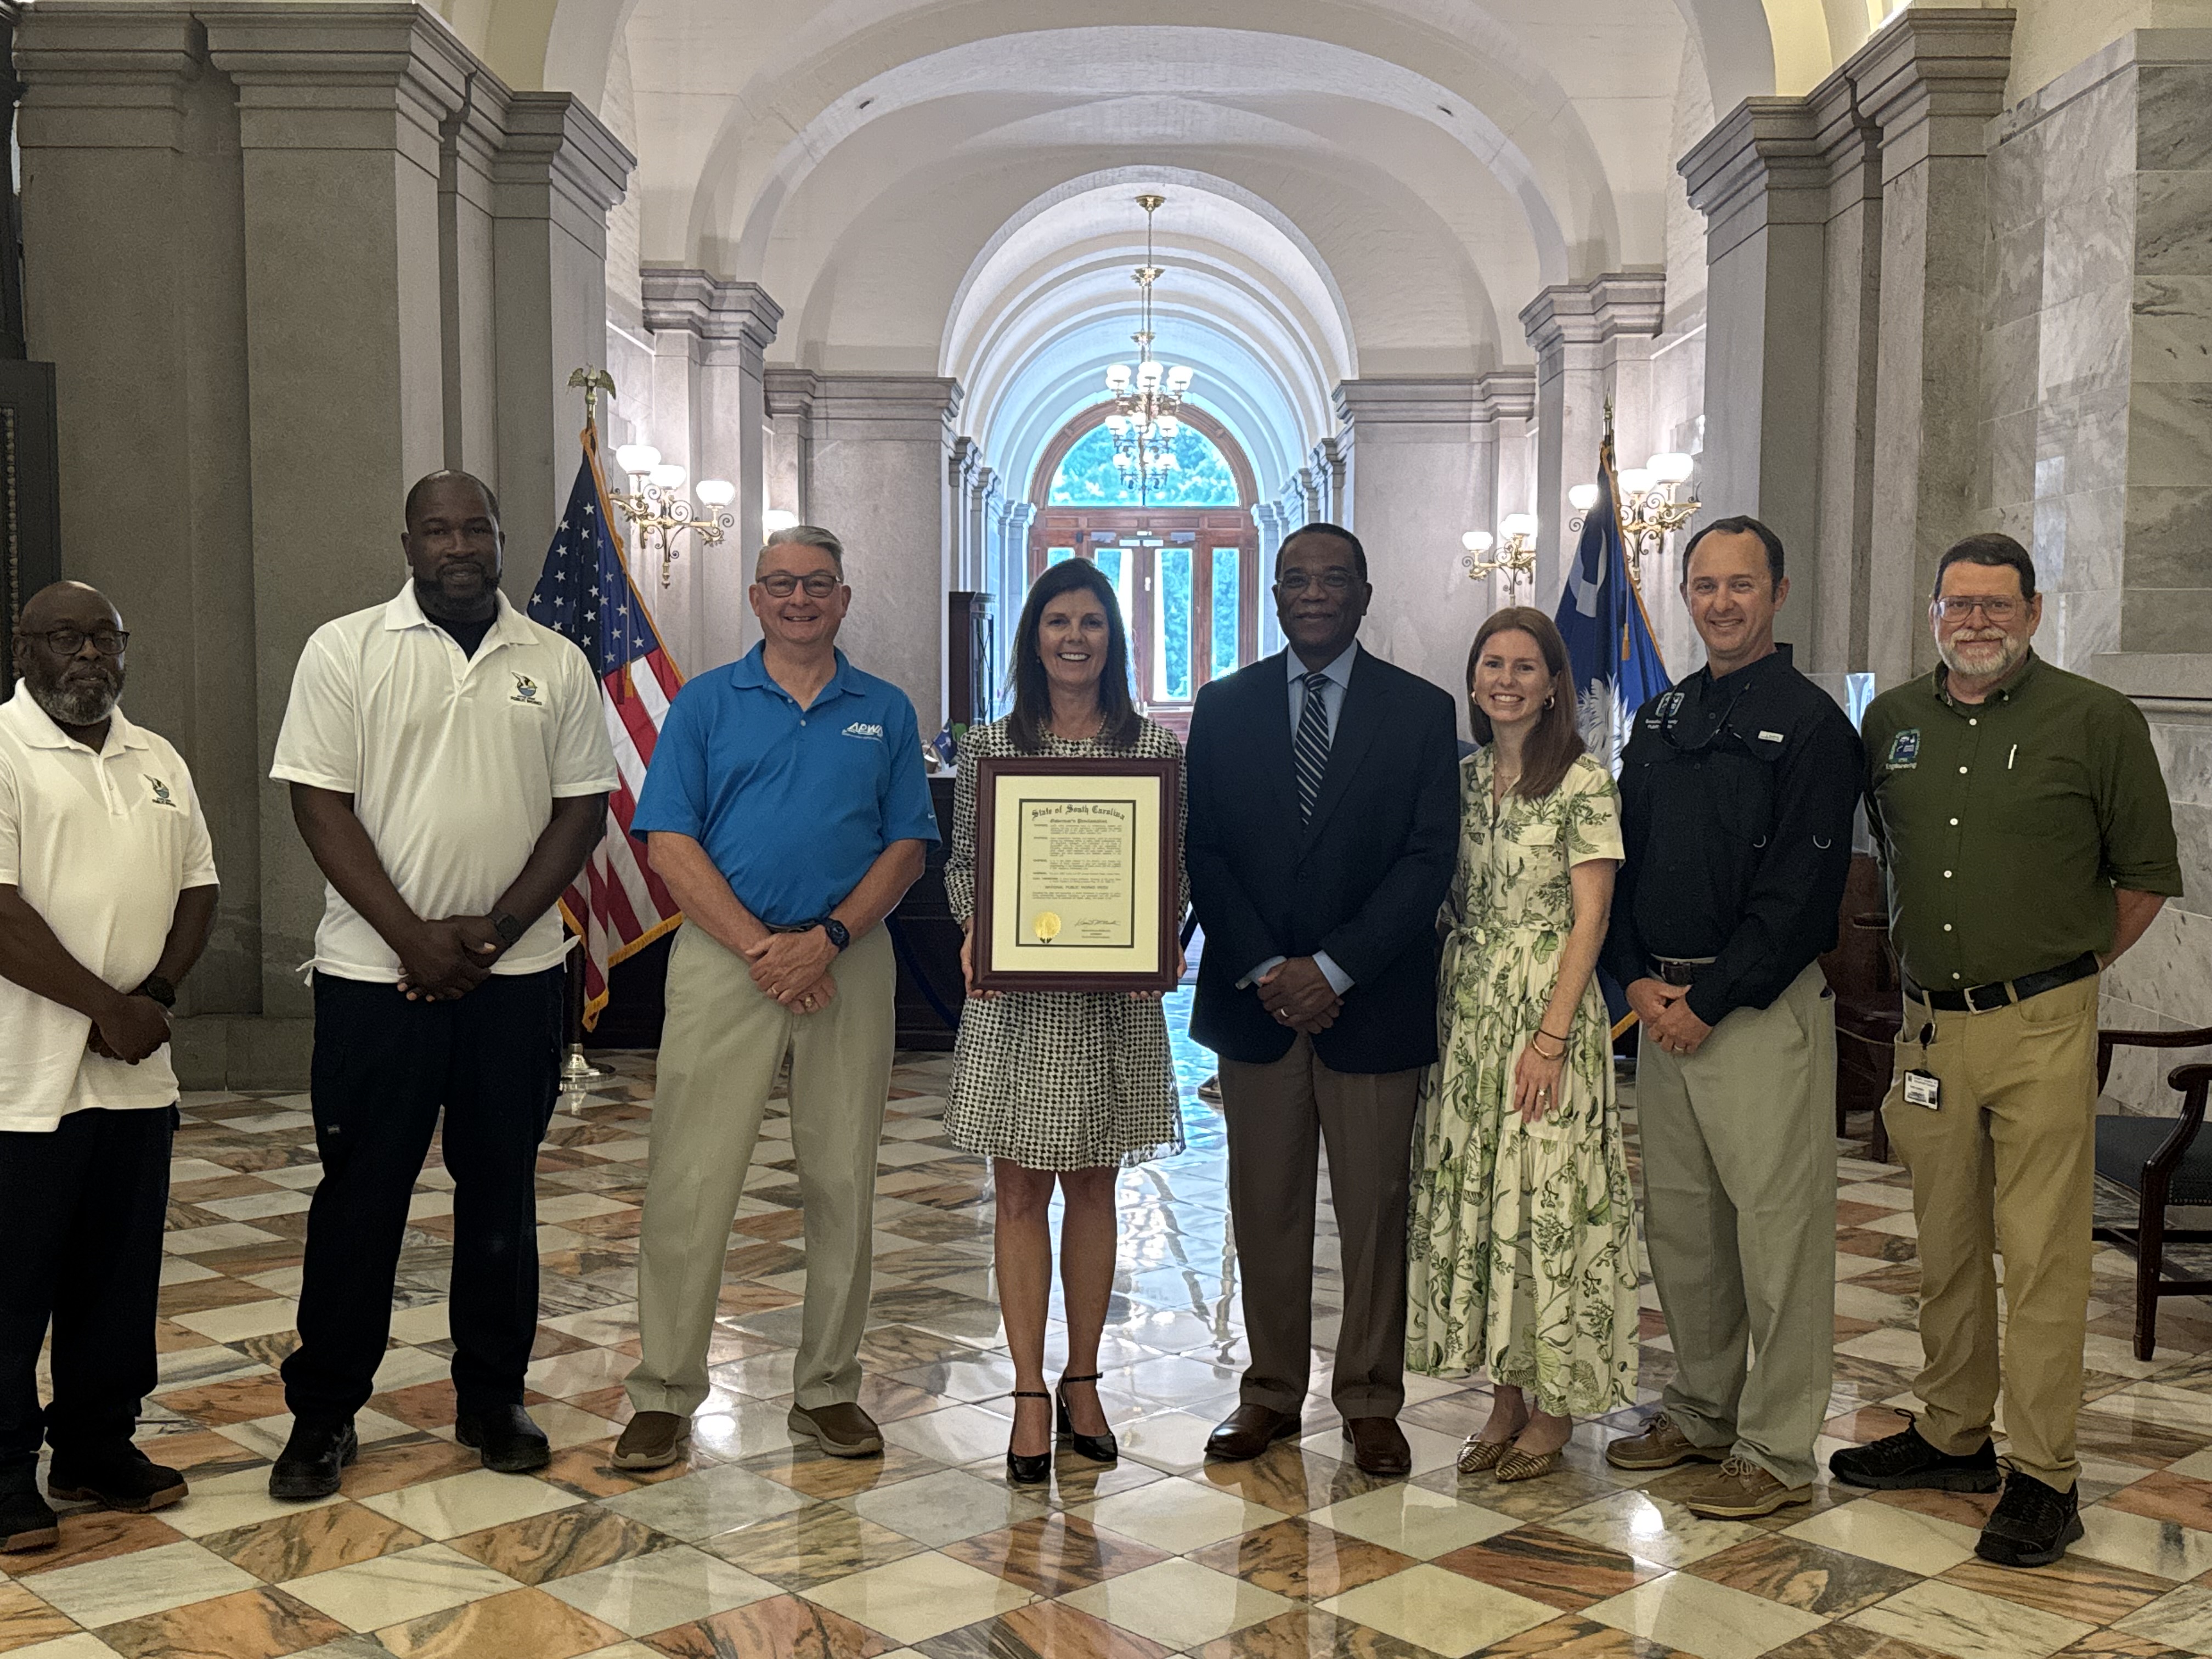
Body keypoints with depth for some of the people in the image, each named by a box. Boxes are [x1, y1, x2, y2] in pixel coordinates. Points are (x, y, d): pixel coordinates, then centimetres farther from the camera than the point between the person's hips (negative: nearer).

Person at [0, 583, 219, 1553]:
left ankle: (99, 1451, 27)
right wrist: (111, 1007, -16)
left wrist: (158, 993, -4)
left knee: (121, 1281, 13)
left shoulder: (159, 764, 14)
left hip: (134, 1073, 6)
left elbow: (196, 889, 14)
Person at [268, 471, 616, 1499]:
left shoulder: (556, 665, 6)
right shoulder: (345, 651, 0)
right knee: (359, 1193, 5)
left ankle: (492, 1399, 23)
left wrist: (493, 931, -8)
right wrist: (413, 937, -12)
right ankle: (323, 1414, 17)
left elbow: (582, 810, 4)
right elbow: (320, 804, -5)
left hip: (515, 975, 2)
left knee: (502, 1189, 10)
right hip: (376, 973, -2)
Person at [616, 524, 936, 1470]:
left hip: (848, 960, 2)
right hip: (724, 956, -1)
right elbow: (671, 845, -2)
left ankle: (828, 1391, 19)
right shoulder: (707, 704, 6)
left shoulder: (885, 713, 10)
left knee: (843, 1181, 6)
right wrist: (761, 946, -12)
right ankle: (664, 1394, 9)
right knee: (691, 1182, -3)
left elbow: (907, 848, 5)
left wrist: (827, 938, -11)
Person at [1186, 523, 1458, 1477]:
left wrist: (1333, 967, -13)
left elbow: (1430, 859, -5)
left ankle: (1370, 1401, 18)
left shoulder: (1421, 711, 2)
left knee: (1375, 1209, 5)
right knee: (1265, 1209, 8)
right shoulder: (1225, 707, 7)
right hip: (1255, 1000, 2)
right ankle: (1271, 1391, 21)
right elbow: (1203, 850, 3)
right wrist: (1265, 971, -9)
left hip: (1372, 1002, -1)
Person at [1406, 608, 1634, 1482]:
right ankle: (1505, 1395, 21)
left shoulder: (1582, 781, -8)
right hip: (1466, 1006, 6)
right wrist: (1441, 1009, 5)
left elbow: (1589, 920, -11)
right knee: (1473, 1195, 8)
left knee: (1546, 1197, -2)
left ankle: (1554, 1408, 12)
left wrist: (1551, 1038, -17)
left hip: (1548, 1007, -6)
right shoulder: (1462, 776, 10)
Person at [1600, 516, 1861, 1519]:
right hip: (1663, 1007, 7)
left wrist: (1709, 1003, -14)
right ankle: (1703, 1408, 28)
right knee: (1677, 1219, 13)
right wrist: (1638, 977, 0)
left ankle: (1775, 1449, 7)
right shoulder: (1659, 720, 15)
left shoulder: (1809, 724, -6)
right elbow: (1622, 858, 15)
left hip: (1760, 1011, -7)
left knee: (1777, 1228, -3)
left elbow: (1800, 891, -13)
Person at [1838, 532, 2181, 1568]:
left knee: (2042, 1256, -3)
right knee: (1946, 1244, 13)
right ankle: (1951, 1438, 26)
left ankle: (2043, 1477, 6)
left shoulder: (2098, 721, -3)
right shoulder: (1890, 721, 9)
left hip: (2041, 1026, -4)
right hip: (1929, 1023, 4)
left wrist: (2064, 968, 5)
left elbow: (2146, 876, 3)